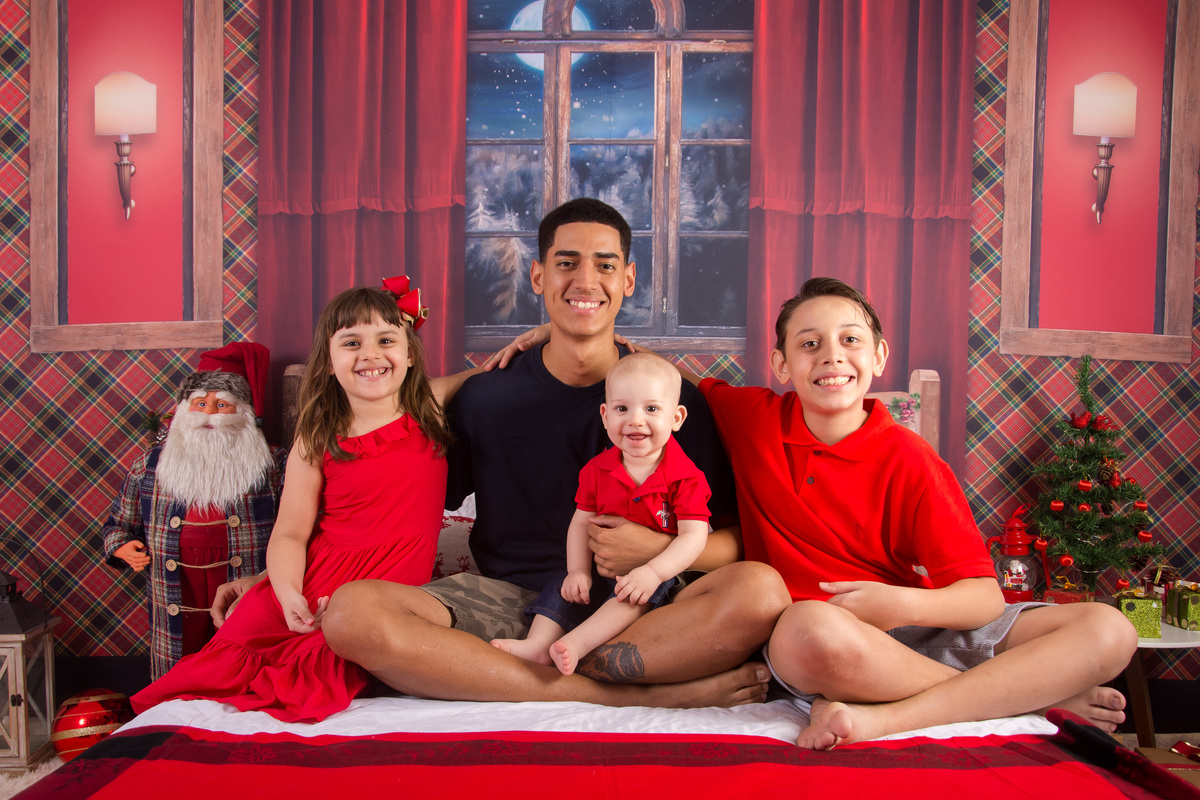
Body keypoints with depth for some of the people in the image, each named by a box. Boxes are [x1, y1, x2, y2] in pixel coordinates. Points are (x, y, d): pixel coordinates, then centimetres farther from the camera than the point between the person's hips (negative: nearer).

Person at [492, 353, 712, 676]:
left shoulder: (685, 477, -13)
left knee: (646, 590, -33)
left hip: (665, 573, -5)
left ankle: (577, 643, -46)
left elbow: (693, 536, -19)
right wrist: (579, 571, -11)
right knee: (565, 587, -14)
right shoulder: (596, 470, 0)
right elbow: (581, 522, 4)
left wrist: (653, 572, -33)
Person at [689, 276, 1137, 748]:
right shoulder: (753, 418, 1)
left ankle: (881, 717, -30)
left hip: (921, 631, 2)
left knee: (1108, 630, -16)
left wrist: (903, 605, -27)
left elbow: (984, 597, -8)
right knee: (811, 628, -42)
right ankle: (1038, 694, -17)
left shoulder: (908, 459, -3)